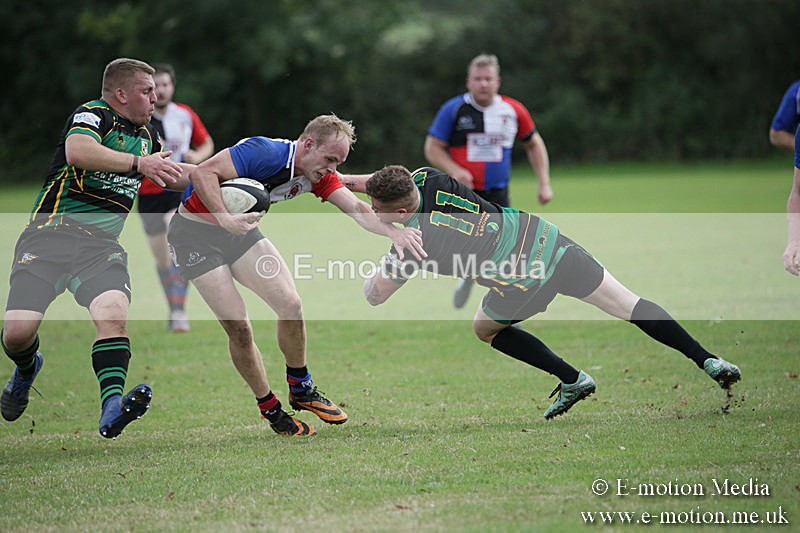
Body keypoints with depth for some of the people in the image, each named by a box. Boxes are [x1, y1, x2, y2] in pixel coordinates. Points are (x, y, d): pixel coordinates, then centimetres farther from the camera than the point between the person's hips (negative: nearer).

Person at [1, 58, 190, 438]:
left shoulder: (145, 134, 21)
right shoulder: (92, 115, -4)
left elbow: (173, 177, 41)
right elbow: (77, 151, -27)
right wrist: (138, 162, -30)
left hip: (102, 243, 5)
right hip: (51, 232, -5)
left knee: (113, 315, -27)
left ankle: (111, 408, -41)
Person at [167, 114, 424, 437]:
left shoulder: (318, 177, -5)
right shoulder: (267, 153, -29)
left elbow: (356, 209, -16)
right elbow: (202, 173, -32)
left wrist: (394, 232, -35)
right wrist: (225, 218, -45)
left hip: (240, 231, 7)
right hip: (194, 234, -7)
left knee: (290, 304, -5)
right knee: (238, 327, -12)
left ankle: (301, 389, 16)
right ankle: (270, 409, 5)